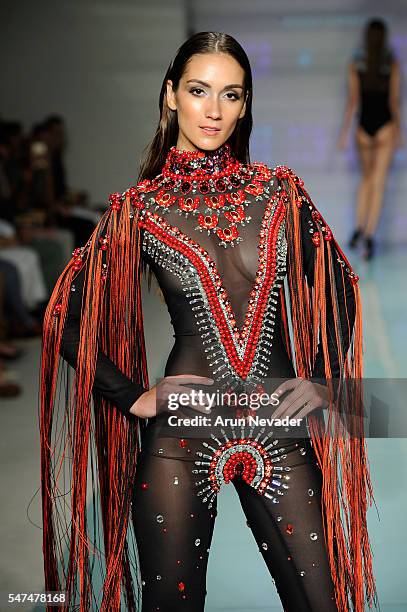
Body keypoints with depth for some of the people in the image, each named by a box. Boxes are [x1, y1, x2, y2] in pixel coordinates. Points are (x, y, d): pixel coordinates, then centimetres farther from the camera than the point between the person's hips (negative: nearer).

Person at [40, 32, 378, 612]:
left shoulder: (278, 190, 6)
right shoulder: (139, 208, 1)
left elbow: (337, 290, 14)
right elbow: (66, 317, 3)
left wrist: (323, 382, 3)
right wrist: (136, 398, -3)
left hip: (279, 428, 2)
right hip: (182, 434, -1)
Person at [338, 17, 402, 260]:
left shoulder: (356, 63, -1)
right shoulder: (393, 63, -5)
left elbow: (353, 101, -4)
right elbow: (394, 101, -5)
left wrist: (345, 132, -1)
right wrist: (399, 130, 3)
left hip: (364, 126, 2)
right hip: (385, 126, -2)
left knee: (367, 178, 20)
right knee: (378, 183, -2)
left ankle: (360, 228, 9)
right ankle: (370, 236, -10)